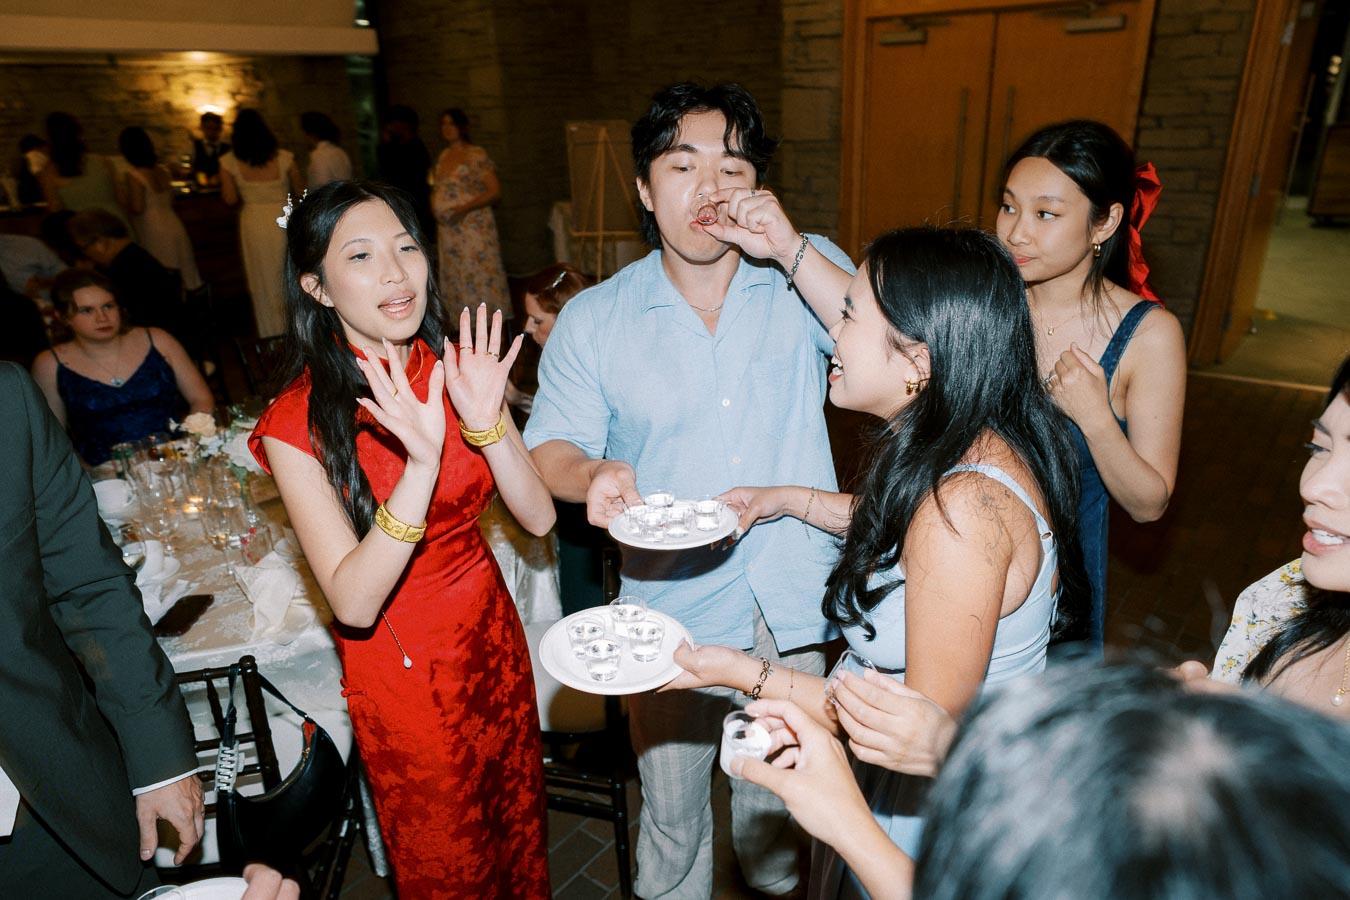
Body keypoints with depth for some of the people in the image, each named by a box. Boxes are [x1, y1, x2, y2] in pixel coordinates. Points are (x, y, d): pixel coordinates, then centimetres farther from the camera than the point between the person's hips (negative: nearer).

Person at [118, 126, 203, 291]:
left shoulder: (133, 175, -13)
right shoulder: (161, 171, 7)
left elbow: (137, 208, -15)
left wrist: (125, 194, 1)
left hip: (154, 232, -7)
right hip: (174, 226, 7)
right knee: (182, 276, 12)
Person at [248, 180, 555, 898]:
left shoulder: (457, 368, -6)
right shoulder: (297, 423, -20)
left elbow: (538, 519, -10)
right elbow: (353, 604, -26)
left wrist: (487, 424, -27)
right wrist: (423, 461, -38)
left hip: (493, 632, 4)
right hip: (398, 667, -4)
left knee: (520, 824, 26)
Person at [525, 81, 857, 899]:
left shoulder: (808, 273, -3)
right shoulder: (593, 319, -3)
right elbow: (549, 448, -2)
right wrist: (593, 475, -24)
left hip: (793, 608, 1)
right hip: (670, 614, 0)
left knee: (779, 797, 24)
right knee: (672, 809, 20)